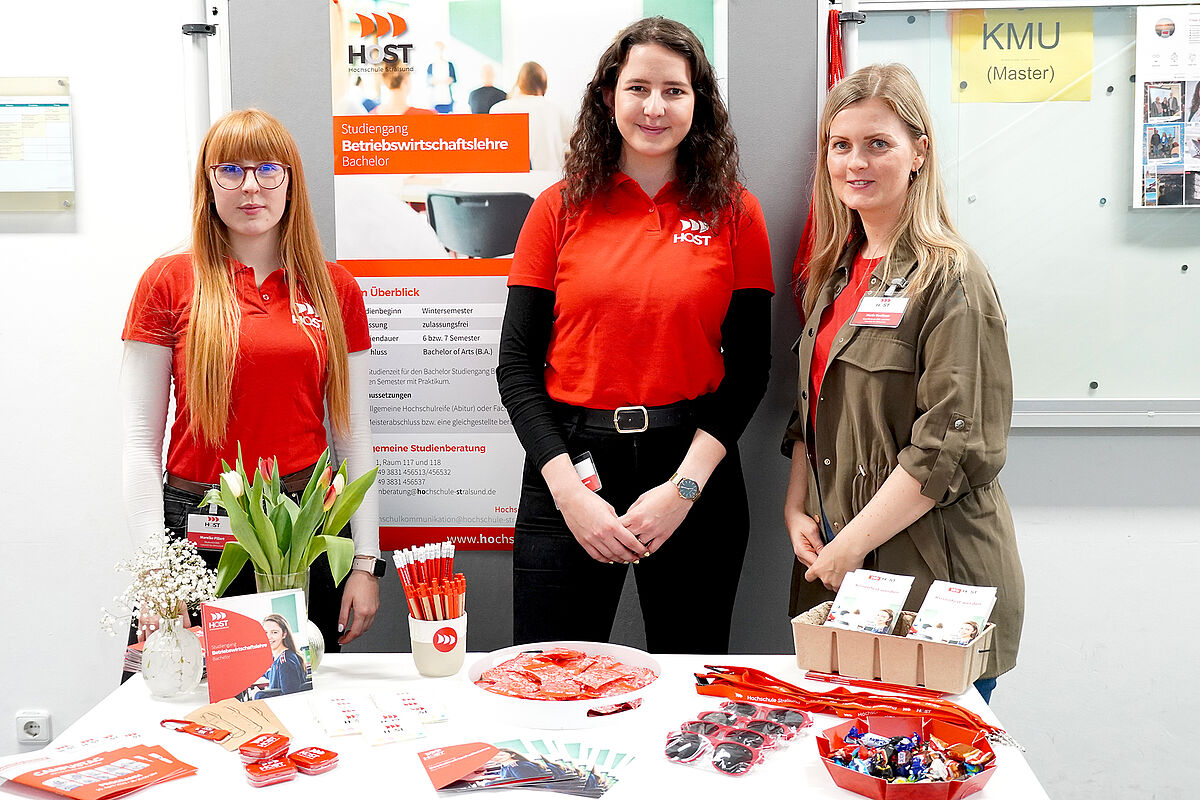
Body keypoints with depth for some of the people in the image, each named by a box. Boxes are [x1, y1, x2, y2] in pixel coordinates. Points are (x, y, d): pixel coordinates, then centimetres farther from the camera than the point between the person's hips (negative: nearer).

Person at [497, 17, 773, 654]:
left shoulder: (734, 212, 3)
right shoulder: (561, 208, 2)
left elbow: (749, 366, 1)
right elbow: (517, 364, 0)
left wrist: (685, 486, -10)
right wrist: (568, 492, -11)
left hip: (696, 466, 1)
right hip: (570, 465, 0)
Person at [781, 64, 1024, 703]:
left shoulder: (950, 279, -13)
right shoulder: (836, 273, 11)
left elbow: (951, 447, -18)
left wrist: (852, 543, -16)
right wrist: (796, 508, 3)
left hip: (931, 577, -7)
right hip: (833, 570, 7)